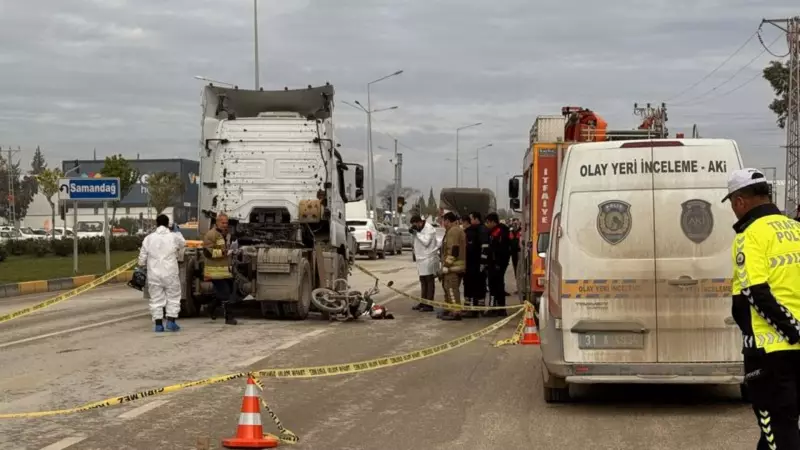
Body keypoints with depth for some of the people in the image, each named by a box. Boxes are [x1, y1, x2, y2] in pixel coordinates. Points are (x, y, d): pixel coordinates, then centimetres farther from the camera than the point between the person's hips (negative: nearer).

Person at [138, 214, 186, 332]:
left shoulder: (148, 238, -1)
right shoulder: (174, 237, -5)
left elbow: (142, 259, 2)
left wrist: (143, 264, 22)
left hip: (154, 274, 1)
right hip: (170, 273, -1)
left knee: (156, 299, 8)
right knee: (173, 297, 9)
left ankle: (158, 324, 6)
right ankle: (171, 322, 2)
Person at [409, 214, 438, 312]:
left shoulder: (429, 229, -14)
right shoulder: (419, 229, 14)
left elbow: (426, 242, -22)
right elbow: (417, 241, 19)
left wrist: (417, 233, -18)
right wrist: (413, 232, 3)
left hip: (429, 258, -9)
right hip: (421, 259, 9)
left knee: (429, 281, -5)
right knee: (423, 281, 15)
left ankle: (429, 304, -4)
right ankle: (423, 303, 23)